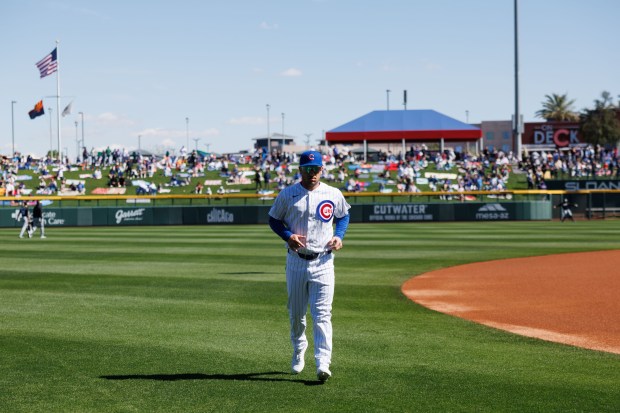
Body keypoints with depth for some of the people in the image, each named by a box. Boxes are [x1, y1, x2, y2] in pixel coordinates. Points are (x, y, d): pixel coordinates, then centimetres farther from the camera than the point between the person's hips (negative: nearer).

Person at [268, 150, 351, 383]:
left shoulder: (334, 195, 1)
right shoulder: (287, 195, -1)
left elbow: (344, 215, 17)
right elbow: (273, 219, 8)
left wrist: (339, 236, -1)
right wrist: (288, 236, -11)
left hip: (323, 261, -1)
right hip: (296, 261, 1)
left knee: (322, 314, -10)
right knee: (296, 313, 12)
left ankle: (323, 363, -15)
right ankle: (298, 352, 36)